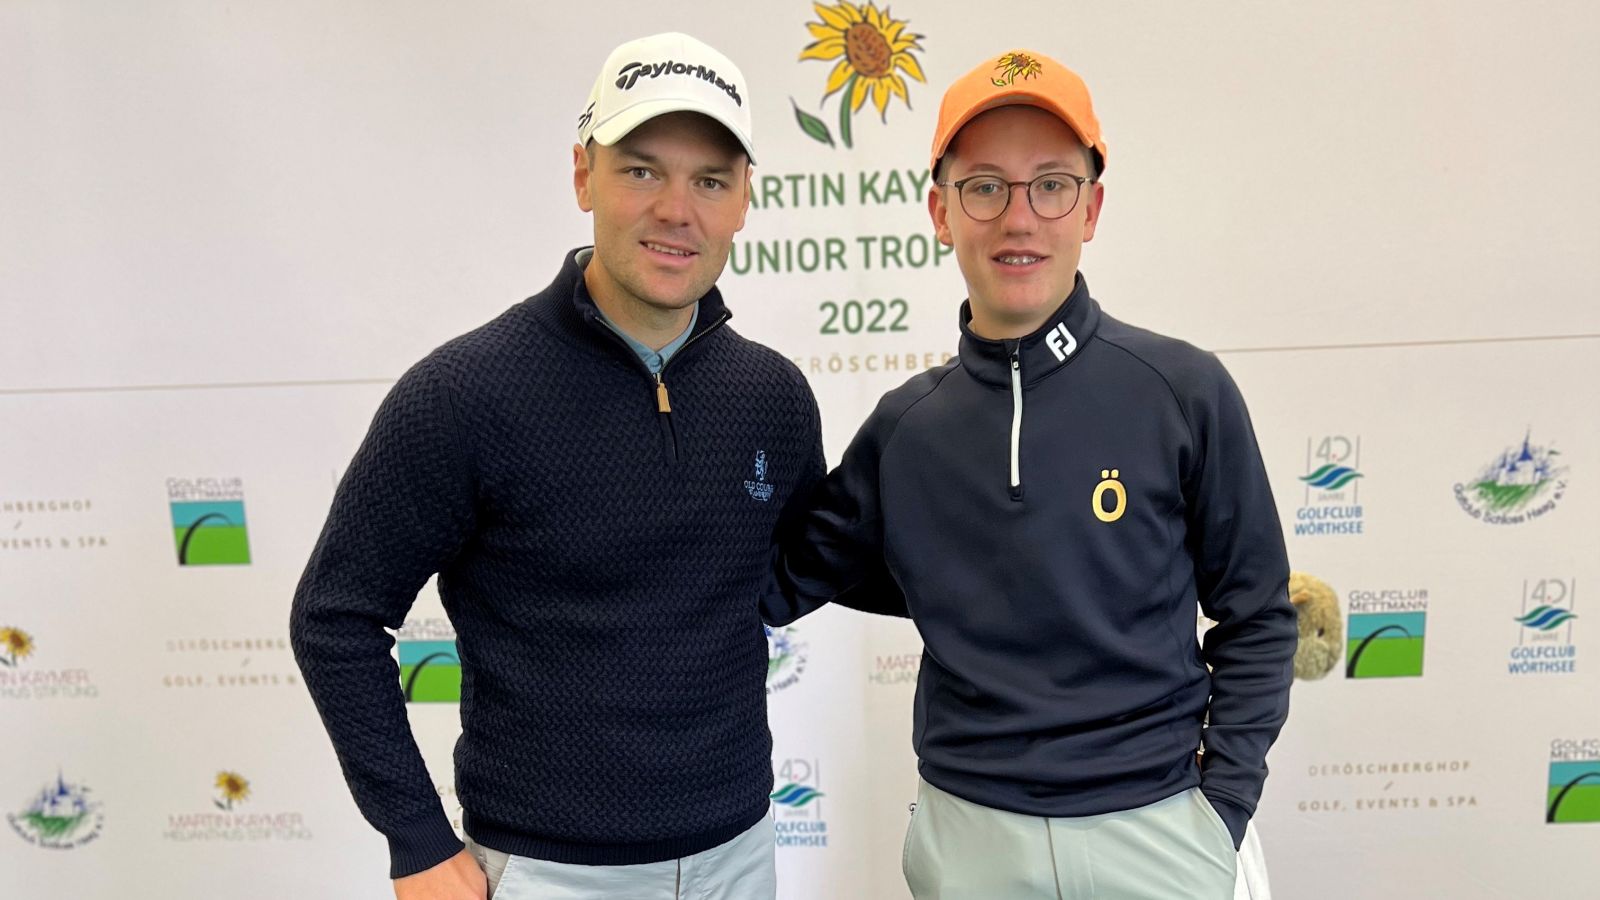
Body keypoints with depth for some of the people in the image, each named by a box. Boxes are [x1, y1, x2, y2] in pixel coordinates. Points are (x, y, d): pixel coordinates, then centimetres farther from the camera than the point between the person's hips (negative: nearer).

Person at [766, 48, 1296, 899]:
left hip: (1153, 823, -2)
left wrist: (1220, 806, -4)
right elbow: (782, 583, 1)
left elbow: (1256, 617, 0)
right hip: (965, 830, 2)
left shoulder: (1184, 391, -8)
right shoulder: (904, 425, -2)